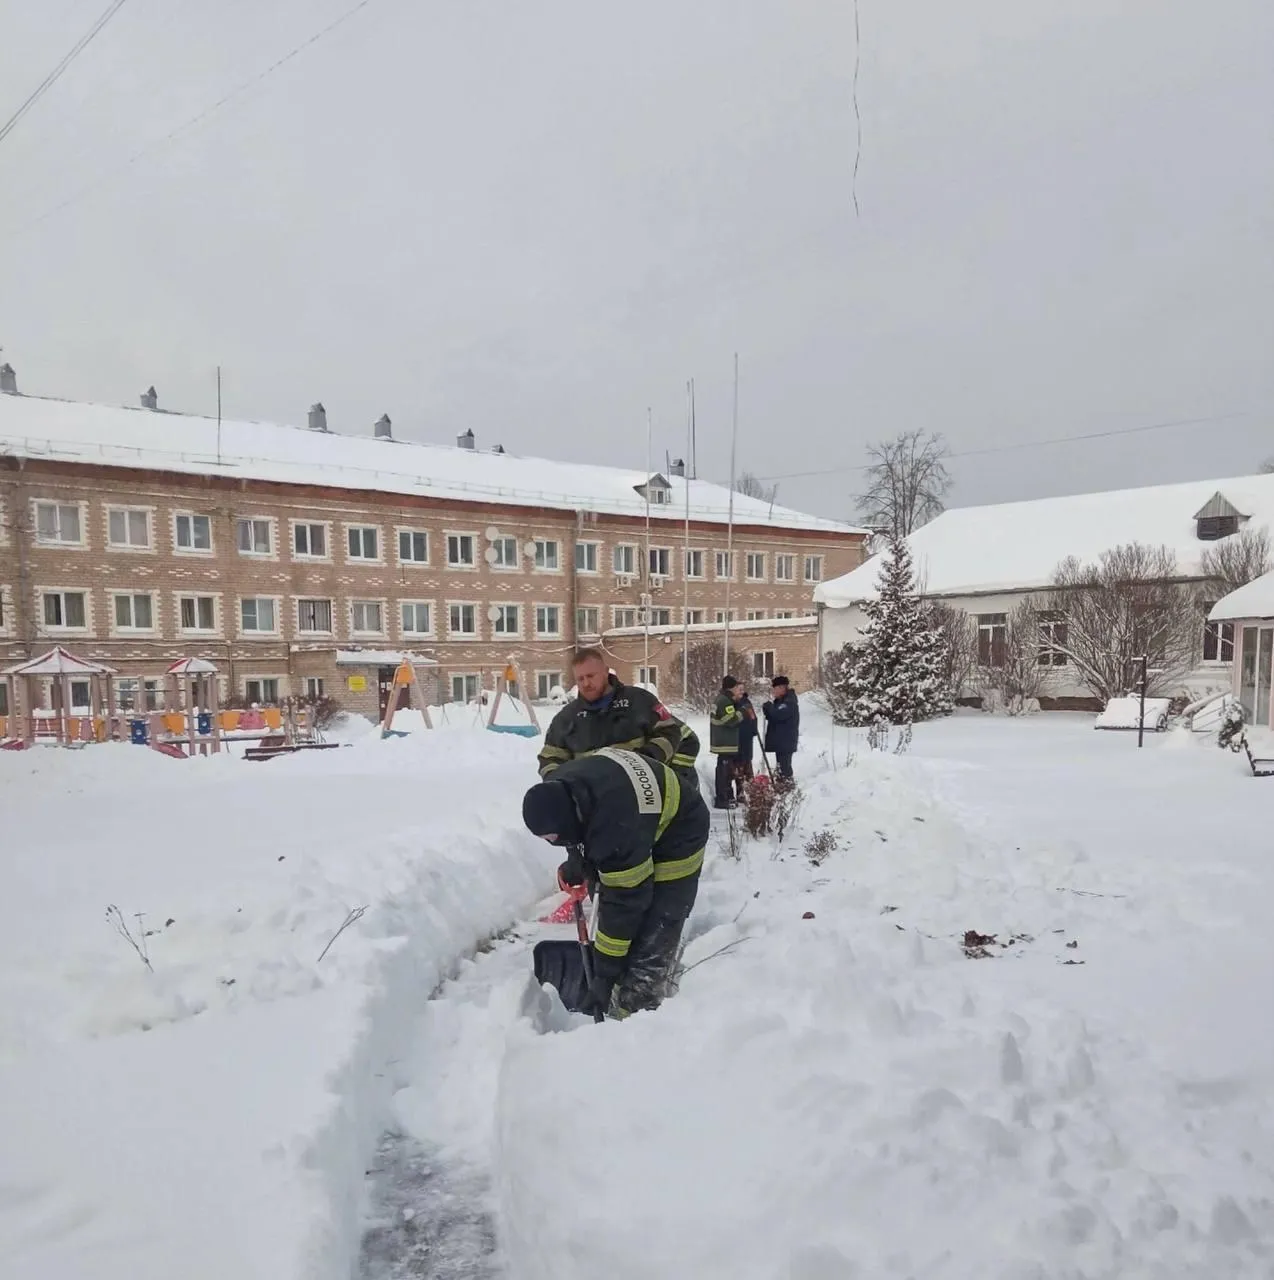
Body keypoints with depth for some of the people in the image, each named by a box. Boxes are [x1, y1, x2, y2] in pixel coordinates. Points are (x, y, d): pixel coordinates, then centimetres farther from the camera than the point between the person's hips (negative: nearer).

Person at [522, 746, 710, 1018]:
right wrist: (576, 862, -4)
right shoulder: (559, 789, -19)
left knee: (649, 946, -16)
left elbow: (624, 901, -32)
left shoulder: (617, 826, -42)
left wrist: (604, 975, -25)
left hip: (675, 839, -8)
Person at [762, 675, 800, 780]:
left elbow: (778, 715, -28)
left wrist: (768, 706, -12)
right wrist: (767, 709, 1)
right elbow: (774, 717, 22)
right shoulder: (780, 701, 17)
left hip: (786, 742, -10)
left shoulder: (789, 702, -15)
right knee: (781, 767, 17)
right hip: (780, 741, 10)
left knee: (784, 767, -12)